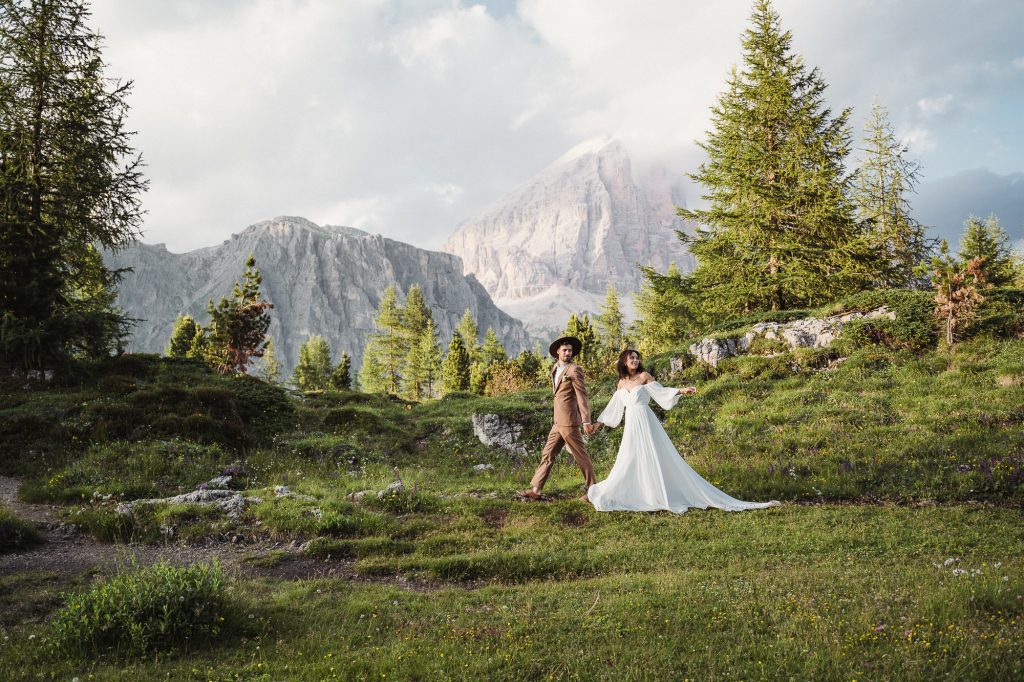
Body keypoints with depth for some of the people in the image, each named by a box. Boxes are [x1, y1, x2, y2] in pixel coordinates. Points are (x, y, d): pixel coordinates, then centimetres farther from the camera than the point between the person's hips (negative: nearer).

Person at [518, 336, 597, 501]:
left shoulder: (574, 370, -10)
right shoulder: (556, 369, 15)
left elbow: (582, 396, -14)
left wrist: (586, 421, -18)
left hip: (569, 421, -8)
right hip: (558, 421, 8)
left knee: (580, 455, 0)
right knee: (548, 454, 9)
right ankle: (535, 490, 13)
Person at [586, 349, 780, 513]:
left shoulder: (644, 376, 1)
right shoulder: (621, 383, 14)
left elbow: (661, 391, -3)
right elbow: (613, 407, 21)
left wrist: (681, 391, -17)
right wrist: (598, 423, 21)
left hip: (646, 424, -4)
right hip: (631, 427, 4)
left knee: (658, 458, -6)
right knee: (629, 461, 6)